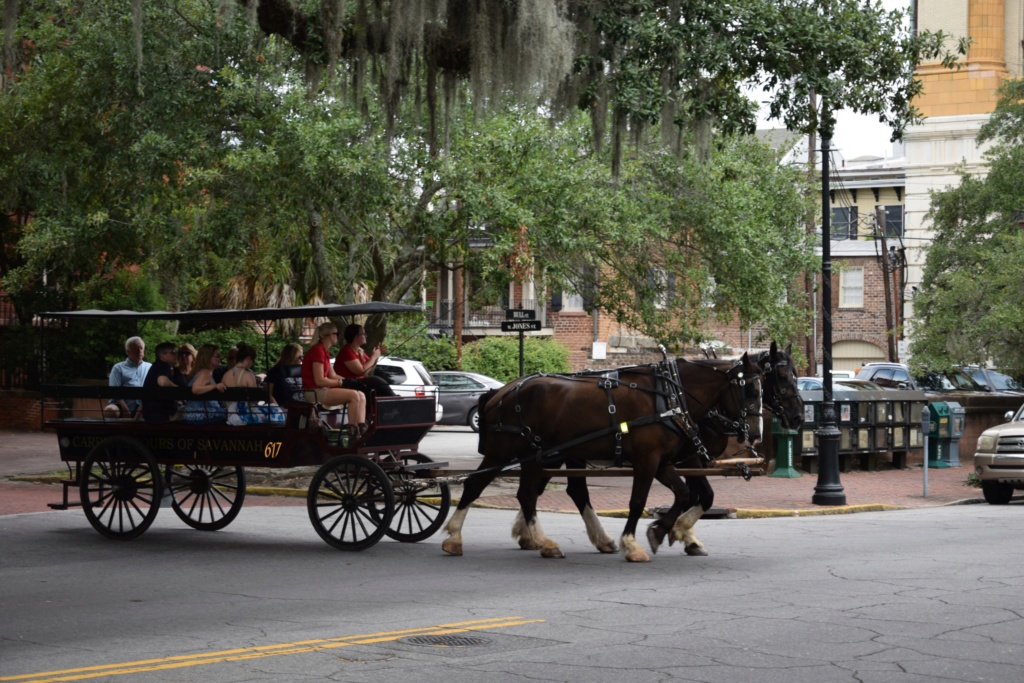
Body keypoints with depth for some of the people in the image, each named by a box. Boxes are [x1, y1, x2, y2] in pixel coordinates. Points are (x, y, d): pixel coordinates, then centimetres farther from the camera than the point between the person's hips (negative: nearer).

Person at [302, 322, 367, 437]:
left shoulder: (324, 351, 16)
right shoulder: (318, 351, -15)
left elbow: (332, 376, 18)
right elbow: (319, 381, -19)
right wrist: (342, 382, -11)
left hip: (323, 390, 10)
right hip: (314, 392, -10)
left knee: (361, 395, -1)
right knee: (354, 395, -23)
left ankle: (362, 429, -14)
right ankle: (353, 431, -19)